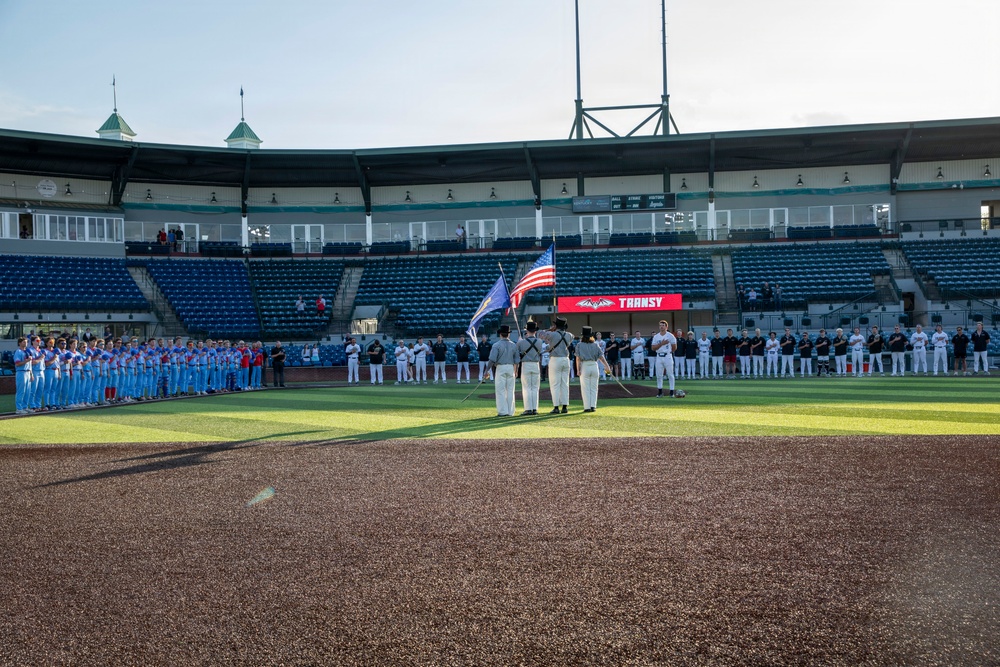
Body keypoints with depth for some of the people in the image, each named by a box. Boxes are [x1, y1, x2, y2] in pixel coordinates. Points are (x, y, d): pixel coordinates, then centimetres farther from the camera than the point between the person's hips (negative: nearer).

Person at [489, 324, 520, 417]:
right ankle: (510, 412, 10)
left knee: (501, 391, -1)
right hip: (510, 368, 4)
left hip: (500, 368, -4)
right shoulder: (513, 345, 5)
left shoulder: (497, 345, -9)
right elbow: (517, 360, 6)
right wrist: (515, 370, 20)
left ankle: (503, 411, -5)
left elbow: (492, 359, -16)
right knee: (510, 390, 9)